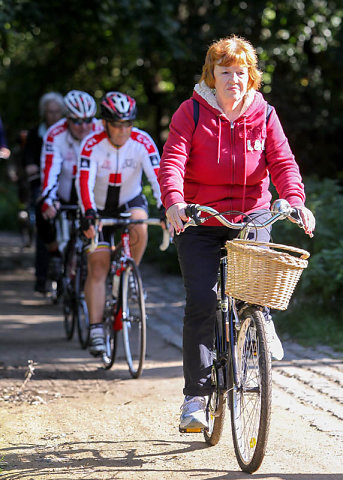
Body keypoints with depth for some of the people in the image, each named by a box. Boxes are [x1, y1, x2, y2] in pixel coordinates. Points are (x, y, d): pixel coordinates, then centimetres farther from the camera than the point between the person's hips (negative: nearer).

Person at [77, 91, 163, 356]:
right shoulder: (92, 145, -23)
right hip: (99, 208, -1)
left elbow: (158, 176, -29)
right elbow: (85, 181, -32)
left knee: (140, 226, -33)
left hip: (130, 201, 1)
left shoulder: (142, 142, -21)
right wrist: (88, 214, -48)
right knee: (97, 267, -9)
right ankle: (96, 330, -7)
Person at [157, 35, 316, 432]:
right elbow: (172, 161, -15)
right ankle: (196, 395, -1)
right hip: (199, 220, -2)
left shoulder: (263, 115, 2)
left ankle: (260, 323, 12)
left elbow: (282, 161, -6)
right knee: (201, 302, -10)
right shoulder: (191, 112, -5)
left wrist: (295, 200, -26)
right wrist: (173, 202, -34)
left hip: (250, 215, 2)